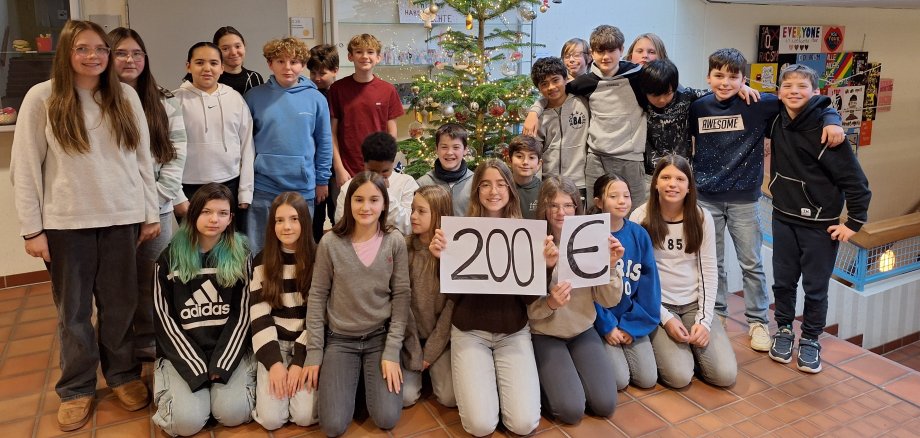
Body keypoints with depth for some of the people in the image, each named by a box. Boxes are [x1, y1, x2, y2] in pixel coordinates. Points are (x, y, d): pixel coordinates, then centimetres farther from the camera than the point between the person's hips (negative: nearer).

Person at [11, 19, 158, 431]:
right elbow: (25, 168, -2)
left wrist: (151, 213, 5)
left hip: (122, 218, 2)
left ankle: (123, 375, 29)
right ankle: (77, 388, 25)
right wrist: (32, 229, -5)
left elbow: (143, 158, 7)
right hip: (67, 222, -1)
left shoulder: (126, 95, 4)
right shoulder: (41, 98, -2)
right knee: (74, 309, 10)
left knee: (121, 304, 11)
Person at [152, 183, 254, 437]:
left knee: (232, 414, -22)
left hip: (229, 350, 0)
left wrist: (220, 366, -13)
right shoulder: (170, 258, -1)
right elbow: (165, 319, -3)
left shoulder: (240, 255, 0)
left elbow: (242, 315, -2)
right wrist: (197, 370, -13)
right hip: (183, 353, 0)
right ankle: (168, 380, 11)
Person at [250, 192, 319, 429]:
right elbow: (259, 316, -4)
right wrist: (274, 362, -15)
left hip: (307, 343, -1)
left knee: (305, 416, -17)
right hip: (274, 343, 1)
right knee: (270, 418, -15)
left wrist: (300, 361, -15)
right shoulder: (262, 262, 1)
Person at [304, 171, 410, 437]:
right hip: (339, 339, 0)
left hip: (380, 336, 1)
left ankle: (367, 378, 20)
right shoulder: (330, 243, -10)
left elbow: (401, 296, -4)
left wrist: (392, 352, -9)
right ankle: (349, 381, 21)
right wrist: (314, 353, -4)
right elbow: (317, 297, -3)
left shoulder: (395, 242, -8)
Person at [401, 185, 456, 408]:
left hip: (441, 337, 0)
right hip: (409, 335, 0)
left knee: (450, 397, -13)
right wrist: (415, 353, -12)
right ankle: (417, 368, 17)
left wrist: (431, 352, -10)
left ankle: (434, 369, 18)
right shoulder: (403, 248, -10)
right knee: (405, 396, -14)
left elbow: (453, 304, -9)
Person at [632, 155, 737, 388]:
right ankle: (662, 345, 13)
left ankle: (690, 348, 18)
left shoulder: (701, 217, -1)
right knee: (679, 377, -19)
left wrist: (704, 320, -9)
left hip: (695, 304, 3)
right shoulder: (640, 218, -9)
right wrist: (665, 319, -14)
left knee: (726, 375, -11)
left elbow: (709, 271, 0)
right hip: (657, 306, -3)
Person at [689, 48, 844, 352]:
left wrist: (831, 120, -19)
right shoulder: (698, 108, 0)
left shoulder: (759, 104, -9)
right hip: (706, 198, 2)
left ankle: (757, 321, 22)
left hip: (744, 199, -2)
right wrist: (692, 173, 10)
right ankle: (715, 313, 29)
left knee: (751, 264, 7)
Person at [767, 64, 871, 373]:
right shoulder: (778, 122, -2)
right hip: (783, 218, 5)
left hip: (820, 224, -4)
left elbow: (855, 180, -15)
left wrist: (854, 222, -12)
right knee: (783, 281, 14)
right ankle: (784, 329, 33)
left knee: (816, 287, 8)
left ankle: (810, 339, 26)